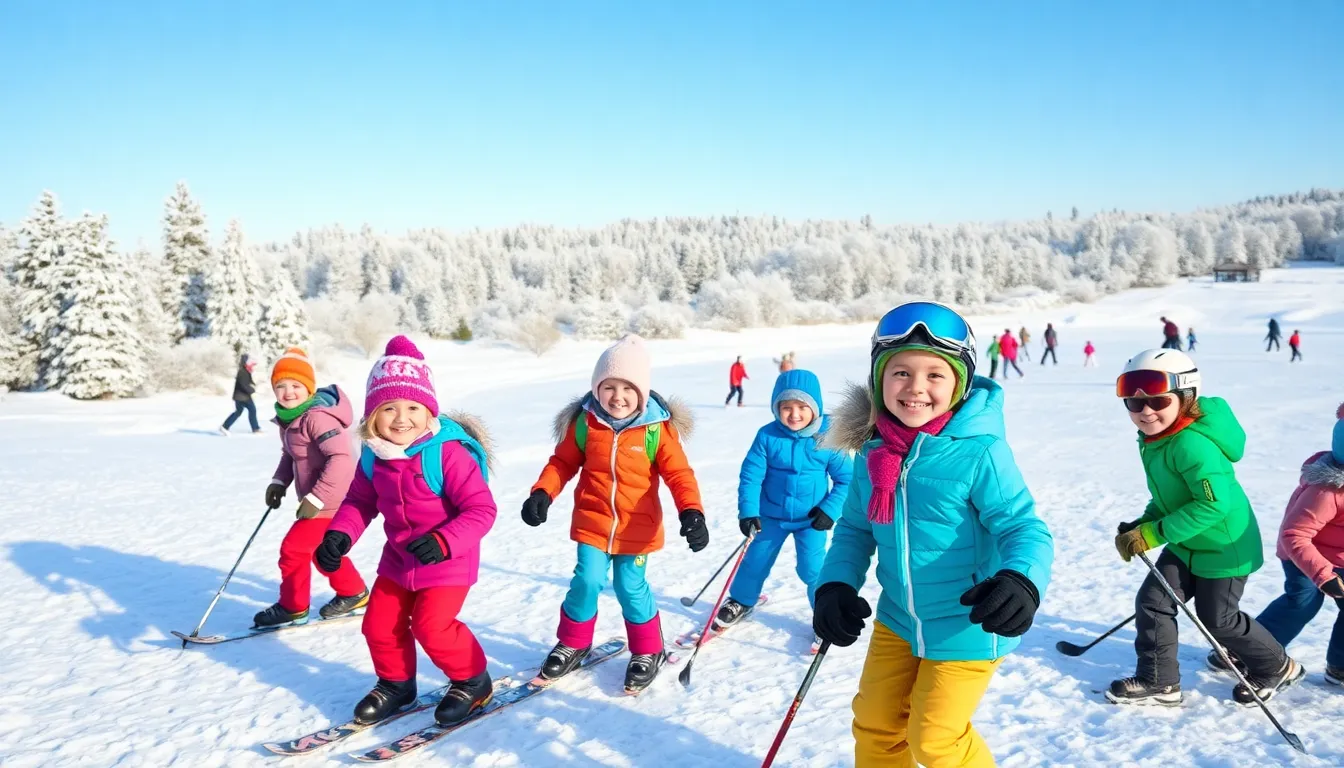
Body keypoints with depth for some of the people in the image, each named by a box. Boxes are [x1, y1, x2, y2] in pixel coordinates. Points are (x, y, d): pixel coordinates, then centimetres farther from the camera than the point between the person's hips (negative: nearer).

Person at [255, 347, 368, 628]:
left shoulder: (317, 416, -26)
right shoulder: (290, 417, 4)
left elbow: (341, 458, -33)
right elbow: (290, 454, 19)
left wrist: (316, 498, -29)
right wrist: (279, 482, 3)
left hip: (331, 500, -10)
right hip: (316, 498, 10)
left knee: (293, 548, -2)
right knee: (321, 550, 21)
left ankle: (292, 606, 17)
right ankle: (353, 593, 38)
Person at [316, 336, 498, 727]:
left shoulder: (448, 452, -28)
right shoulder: (373, 457, -7)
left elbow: (481, 509, -26)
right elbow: (359, 501, 7)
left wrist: (443, 542, -36)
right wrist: (339, 535, -10)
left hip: (447, 562, -7)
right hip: (398, 559, 7)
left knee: (431, 626, -12)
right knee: (379, 624, 10)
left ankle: (472, 682, 15)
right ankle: (395, 684, 37)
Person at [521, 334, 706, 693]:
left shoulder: (657, 428, -12)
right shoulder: (583, 422, -7)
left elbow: (679, 473, -13)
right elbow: (562, 462, 4)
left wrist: (691, 511, -27)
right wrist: (542, 493, -10)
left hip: (637, 527, -1)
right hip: (593, 522, 1)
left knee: (631, 588, 5)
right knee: (587, 581, -2)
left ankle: (648, 651, 29)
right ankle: (572, 643, 25)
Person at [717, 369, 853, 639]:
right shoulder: (767, 436, -16)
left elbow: (846, 478, -6)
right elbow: (750, 474, -12)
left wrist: (830, 510, -13)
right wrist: (748, 511, -19)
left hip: (811, 519, -2)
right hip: (771, 515, 2)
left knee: (813, 569, 0)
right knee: (755, 561, 16)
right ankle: (741, 602, 41)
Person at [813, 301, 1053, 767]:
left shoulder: (979, 452, -23)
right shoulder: (873, 452, -5)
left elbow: (1024, 526, -20)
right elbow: (855, 527, 6)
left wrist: (1021, 580, -40)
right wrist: (835, 585, -8)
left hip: (965, 628, -6)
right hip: (897, 620, 6)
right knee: (875, 724, 21)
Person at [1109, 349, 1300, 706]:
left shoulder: (1193, 443, -31)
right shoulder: (1152, 439, -2)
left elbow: (1215, 502, -34)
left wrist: (1152, 534, -31)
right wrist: (1142, 524, -6)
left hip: (1225, 546, -8)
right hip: (1186, 544, 8)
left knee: (1217, 619, 9)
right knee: (1152, 601, 3)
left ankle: (1277, 667, 35)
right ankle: (1158, 682, 16)